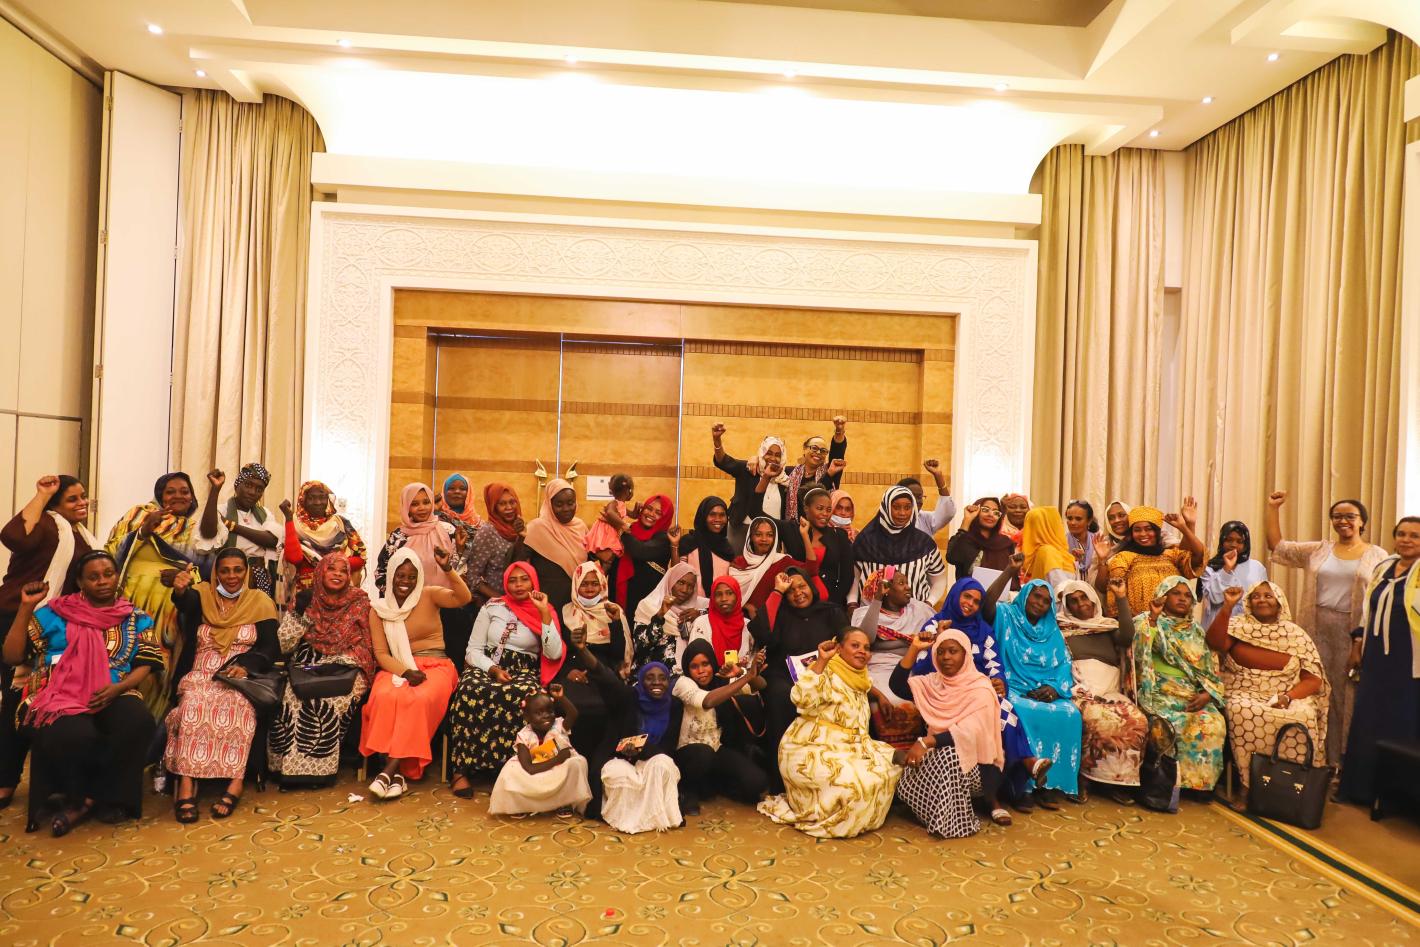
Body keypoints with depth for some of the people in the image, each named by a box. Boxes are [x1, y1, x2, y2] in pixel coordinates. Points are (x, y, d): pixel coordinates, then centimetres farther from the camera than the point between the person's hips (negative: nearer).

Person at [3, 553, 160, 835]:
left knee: (138, 721, -33)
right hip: (59, 697, -1)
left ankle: (84, 800, -9)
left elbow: (145, 665, 5)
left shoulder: (136, 619, 12)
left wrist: (118, 688, -16)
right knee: (75, 735, -36)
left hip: (112, 698, 2)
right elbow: (12, 656, 4)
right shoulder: (54, 613, 9)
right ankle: (87, 797, -2)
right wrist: (26, 607, -3)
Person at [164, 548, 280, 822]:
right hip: (200, 676, 1)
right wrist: (179, 590, -39)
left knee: (236, 703, -34)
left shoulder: (260, 601, 10)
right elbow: (185, 602, -14)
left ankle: (235, 782, -36)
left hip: (241, 677, -1)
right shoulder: (202, 596, 13)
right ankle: (186, 782, -36)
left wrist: (246, 664, -18)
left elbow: (270, 648, 2)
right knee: (194, 702, -33)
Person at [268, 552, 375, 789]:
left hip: (345, 669, -2)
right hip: (306, 668, 2)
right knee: (295, 694, -29)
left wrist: (336, 662, -14)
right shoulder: (306, 600, 8)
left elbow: (364, 645, 1)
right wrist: (299, 612, -9)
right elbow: (284, 645, 3)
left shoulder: (359, 601, 4)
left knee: (329, 699, -31)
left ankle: (321, 766, -17)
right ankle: (290, 766, -18)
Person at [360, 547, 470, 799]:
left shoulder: (429, 596, 4)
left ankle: (391, 769, -24)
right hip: (398, 667, 1)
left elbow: (464, 597, -15)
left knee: (421, 700, -34)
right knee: (385, 697, -33)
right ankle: (397, 772, -27)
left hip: (435, 665, -1)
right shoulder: (378, 608, 8)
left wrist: (448, 570, -30)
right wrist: (406, 672, -15)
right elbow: (381, 654, 3)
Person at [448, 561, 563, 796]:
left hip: (524, 671, -1)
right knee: (473, 691, -36)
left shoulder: (544, 613, 9)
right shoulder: (492, 608, 11)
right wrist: (494, 669, -11)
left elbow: (554, 654, -5)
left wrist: (544, 613, -7)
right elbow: (473, 650, 8)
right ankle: (463, 768, -26)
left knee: (525, 695, -38)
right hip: (487, 666, 1)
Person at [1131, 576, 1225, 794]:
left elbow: (1212, 671, 14)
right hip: (1159, 694, -4)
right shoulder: (1147, 622, 7)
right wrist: (1153, 619, -15)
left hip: (1195, 697, 4)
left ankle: (1201, 782, -11)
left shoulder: (1196, 631, 20)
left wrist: (1207, 695, -5)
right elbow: (1139, 654, -12)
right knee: (1173, 724, -31)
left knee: (1212, 722, -25)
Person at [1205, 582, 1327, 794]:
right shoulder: (1238, 625, 7)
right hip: (1245, 697, -1)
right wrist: (1227, 606, -19)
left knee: (1304, 716, -30)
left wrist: (1288, 697, -14)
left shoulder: (1295, 633, 9)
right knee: (1244, 713, -33)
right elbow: (1216, 644, -14)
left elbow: (1313, 679, 5)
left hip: (1288, 699, 1)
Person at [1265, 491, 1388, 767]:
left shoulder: (1377, 556, 3)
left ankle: (1344, 759, 15)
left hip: (1354, 633, -2)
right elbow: (1277, 545, 10)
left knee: (1347, 694, 3)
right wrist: (1273, 508, 4)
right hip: (1317, 630, 2)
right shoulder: (1318, 550, 10)